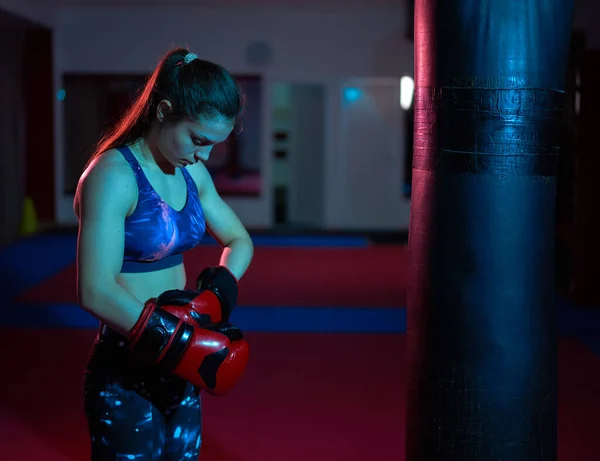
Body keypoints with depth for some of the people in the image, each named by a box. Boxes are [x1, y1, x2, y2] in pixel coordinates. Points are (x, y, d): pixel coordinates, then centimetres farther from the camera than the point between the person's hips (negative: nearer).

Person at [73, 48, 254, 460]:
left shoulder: (192, 173, 4)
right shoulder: (114, 175, -19)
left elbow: (239, 241, 15)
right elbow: (96, 292, -25)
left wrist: (220, 286, -7)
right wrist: (191, 345, -23)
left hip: (177, 369, 7)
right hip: (125, 375, -7)